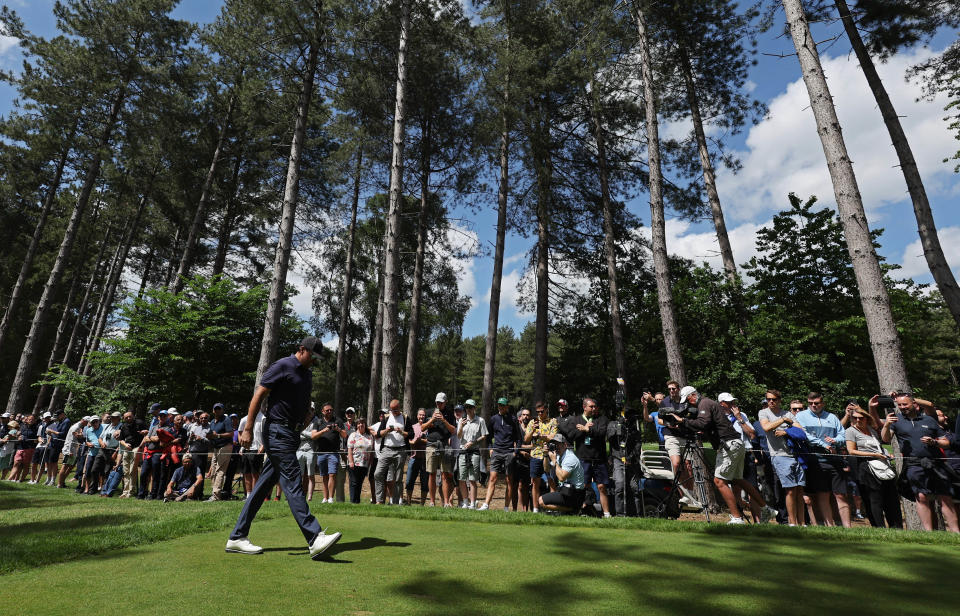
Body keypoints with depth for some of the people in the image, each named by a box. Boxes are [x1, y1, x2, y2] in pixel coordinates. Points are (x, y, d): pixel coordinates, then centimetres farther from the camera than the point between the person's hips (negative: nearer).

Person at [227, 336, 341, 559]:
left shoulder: (307, 375, 18)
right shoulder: (282, 366, -8)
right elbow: (259, 395, -11)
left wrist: (309, 409, 8)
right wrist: (248, 429, -14)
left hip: (291, 434, 9)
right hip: (277, 431, -9)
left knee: (264, 484, 12)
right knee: (292, 483, -12)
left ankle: (237, 538, 22)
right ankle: (315, 538, -15)